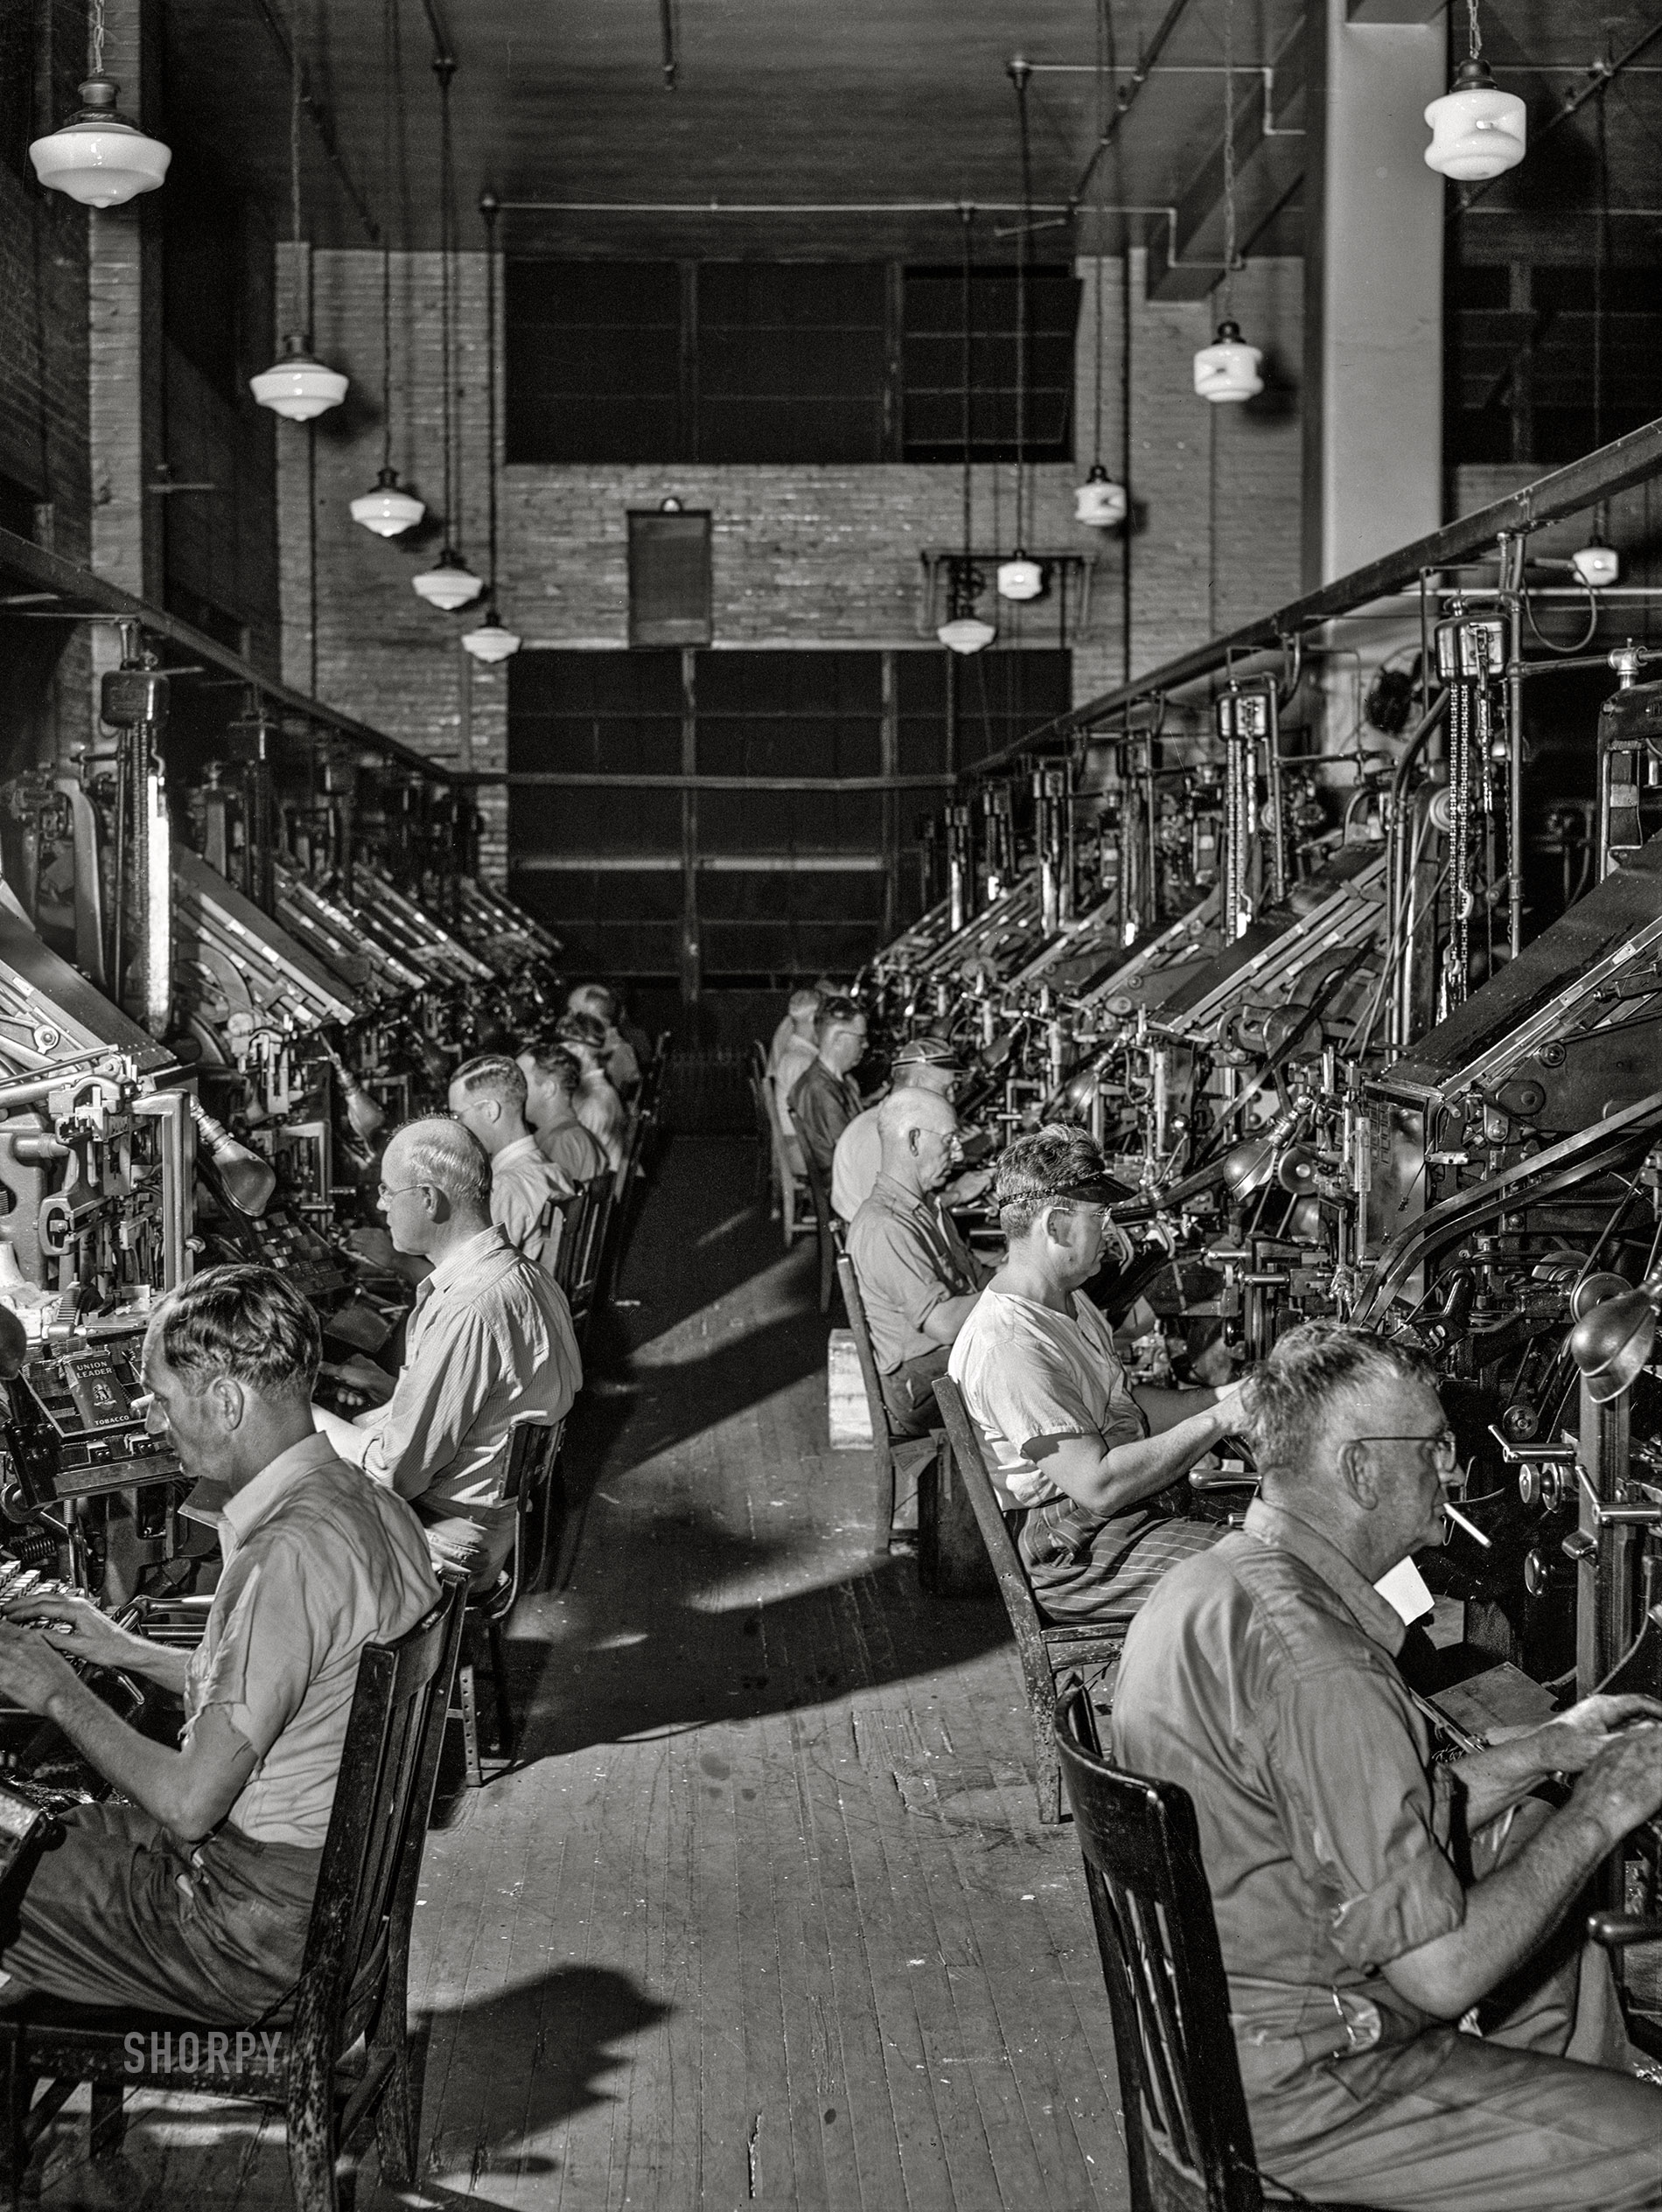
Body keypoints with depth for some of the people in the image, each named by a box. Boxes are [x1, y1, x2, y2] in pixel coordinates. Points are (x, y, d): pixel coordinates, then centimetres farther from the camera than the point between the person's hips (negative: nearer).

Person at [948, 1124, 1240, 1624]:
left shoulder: (1068, 1300, 10)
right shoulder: (1008, 1345, -25)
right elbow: (1098, 1485, -28)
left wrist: (1228, 1397, 5)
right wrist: (1218, 1419, -22)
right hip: (1074, 1559, -10)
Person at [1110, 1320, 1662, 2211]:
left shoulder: (1207, 1585, 4)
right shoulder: (1318, 1668, -29)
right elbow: (1443, 1972, -26)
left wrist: (1546, 1749, 8)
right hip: (1290, 2092, -11)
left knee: (1564, 1961, 25)